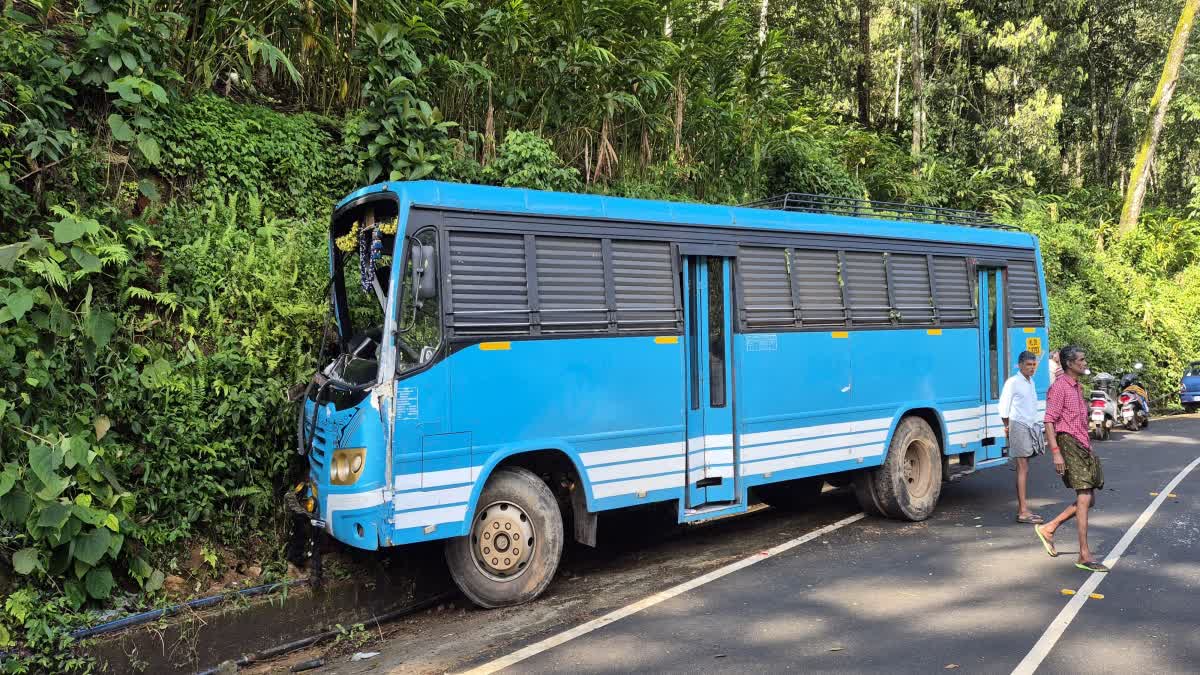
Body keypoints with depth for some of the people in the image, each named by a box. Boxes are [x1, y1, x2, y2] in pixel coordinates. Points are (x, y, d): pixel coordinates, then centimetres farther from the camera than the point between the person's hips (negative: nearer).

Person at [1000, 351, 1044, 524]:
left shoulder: (1031, 382, 14)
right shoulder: (1013, 382, -10)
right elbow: (1004, 407, -11)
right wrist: (1007, 427, -5)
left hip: (1030, 427, 8)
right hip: (1018, 426, -8)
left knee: (1023, 469, 11)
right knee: (1023, 469, -10)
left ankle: (1022, 508, 16)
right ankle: (1023, 512, -10)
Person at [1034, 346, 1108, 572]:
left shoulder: (1077, 387, 18)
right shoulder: (1059, 387, -11)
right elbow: (1049, 421, -17)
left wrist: (1088, 447, 24)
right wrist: (1056, 453, -24)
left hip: (1082, 445, 9)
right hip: (1068, 443, -9)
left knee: (1088, 499, 8)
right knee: (1084, 498, -12)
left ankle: (1048, 528, 18)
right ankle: (1084, 556, -10)